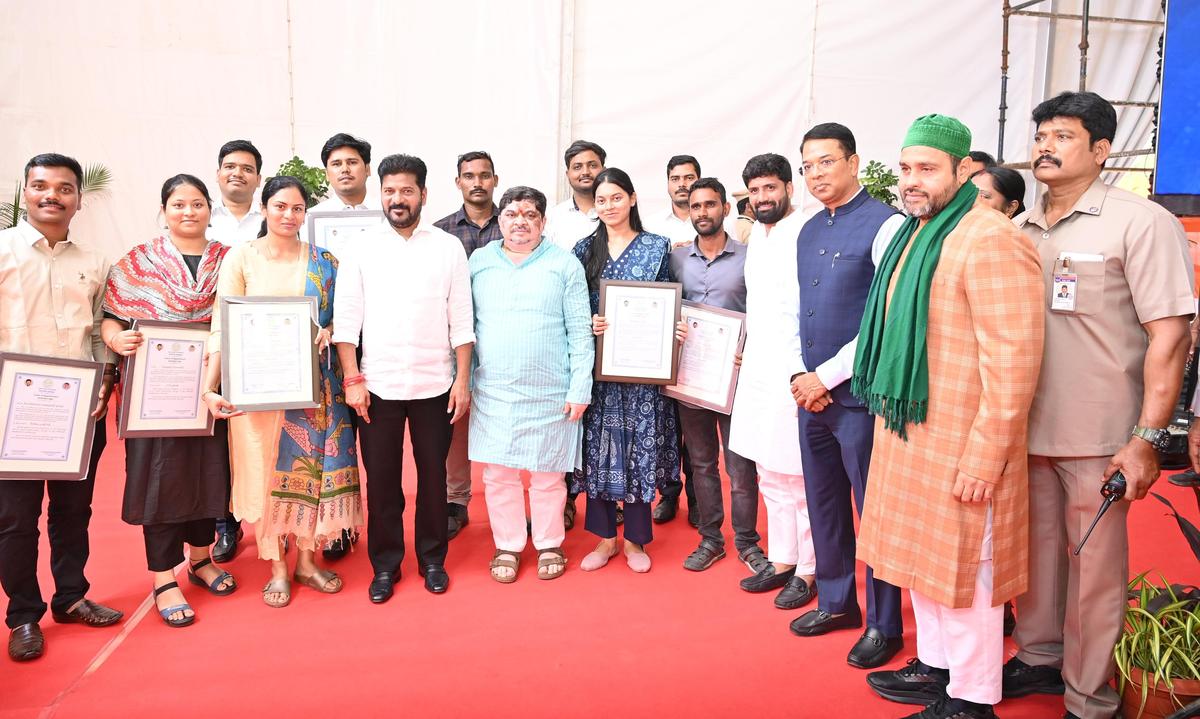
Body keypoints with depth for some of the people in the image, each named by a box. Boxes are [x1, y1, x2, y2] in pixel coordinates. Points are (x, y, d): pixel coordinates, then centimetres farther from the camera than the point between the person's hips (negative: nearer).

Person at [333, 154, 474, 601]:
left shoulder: (448, 247, 1)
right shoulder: (362, 248, 2)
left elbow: (461, 321, 1)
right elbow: (346, 319, 0)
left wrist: (463, 380, -3)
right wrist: (352, 380, -6)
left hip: (434, 385, 0)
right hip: (377, 385, 0)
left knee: (433, 475, 11)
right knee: (381, 480, 8)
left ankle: (432, 559, 29)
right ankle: (385, 565, 25)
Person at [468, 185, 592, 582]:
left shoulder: (565, 264, 1)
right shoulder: (478, 261, 7)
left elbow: (580, 330, -2)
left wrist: (580, 388, -7)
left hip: (550, 393, -2)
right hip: (492, 392, 2)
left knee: (547, 474, 7)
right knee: (498, 473, 8)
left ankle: (549, 545, 26)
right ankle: (507, 546, 25)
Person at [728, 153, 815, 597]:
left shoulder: (803, 235, -13)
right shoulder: (757, 232, 14)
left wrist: (803, 371, -22)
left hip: (792, 372, -9)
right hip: (758, 369, 9)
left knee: (800, 480, 1)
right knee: (770, 476, 16)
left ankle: (807, 572, 15)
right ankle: (781, 561, 29)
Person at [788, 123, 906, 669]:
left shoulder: (885, 224, -10)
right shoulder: (808, 231, 13)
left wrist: (827, 376, -14)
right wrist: (799, 376, 3)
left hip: (859, 393, -7)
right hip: (811, 393, 7)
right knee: (824, 503, 17)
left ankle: (884, 625, 21)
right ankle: (836, 602, 35)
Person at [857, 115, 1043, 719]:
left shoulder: (991, 242, -17)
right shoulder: (913, 236, 12)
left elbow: (1012, 363, -21)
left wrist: (985, 458, -21)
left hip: (961, 445, -9)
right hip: (908, 433, 9)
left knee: (963, 570, 4)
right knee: (923, 556, 19)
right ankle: (935, 666, 37)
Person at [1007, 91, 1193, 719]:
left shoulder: (1141, 223, -6)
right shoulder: (1018, 230, 10)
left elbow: (1170, 334, -10)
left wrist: (1148, 438, -16)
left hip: (1096, 438, -5)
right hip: (1022, 430, 5)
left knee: (1093, 565, 6)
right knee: (1036, 550, 16)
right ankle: (1039, 658, 36)